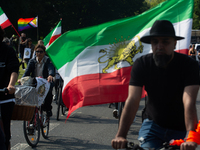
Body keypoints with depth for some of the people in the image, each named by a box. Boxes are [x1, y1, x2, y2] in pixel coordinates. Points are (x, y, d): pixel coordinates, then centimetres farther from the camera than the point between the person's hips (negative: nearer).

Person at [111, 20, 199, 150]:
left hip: (180, 130, -1)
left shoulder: (189, 65, -17)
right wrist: (121, 135, -34)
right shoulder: (142, 64, -11)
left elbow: (189, 102, -30)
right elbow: (132, 100, -22)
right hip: (153, 124, 1)